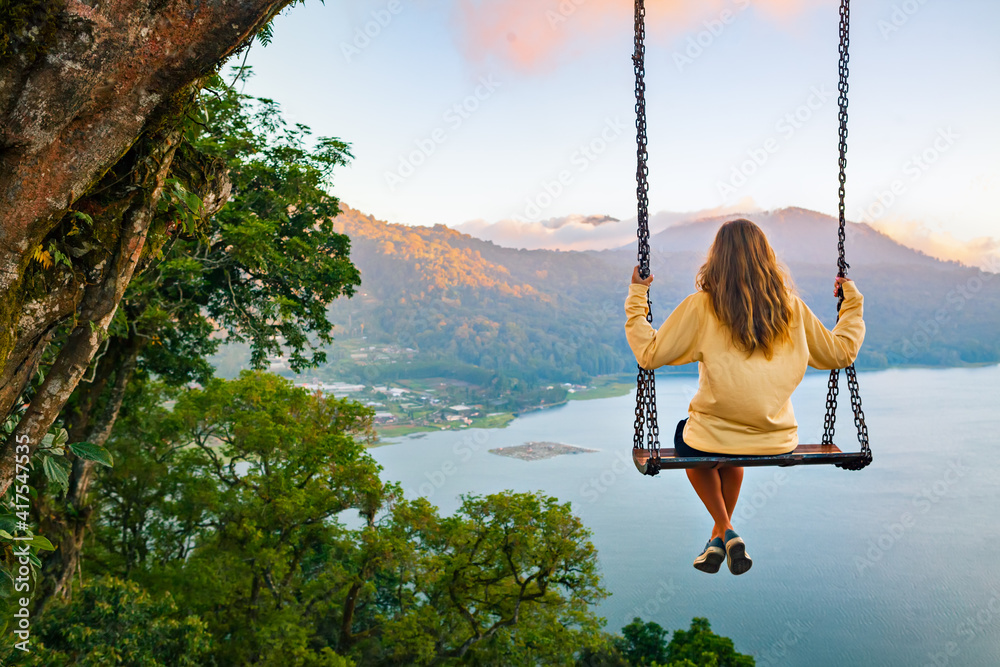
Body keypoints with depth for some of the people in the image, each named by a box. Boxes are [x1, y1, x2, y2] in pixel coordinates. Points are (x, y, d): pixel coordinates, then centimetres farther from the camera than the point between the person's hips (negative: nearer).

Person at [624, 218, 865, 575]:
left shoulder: (701, 306, -11)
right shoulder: (791, 306, -1)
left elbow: (649, 353, -7)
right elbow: (842, 352, 10)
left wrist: (637, 296, 1)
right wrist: (853, 302, 23)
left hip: (715, 440, -3)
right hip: (777, 441, 4)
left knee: (687, 434, 33)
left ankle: (726, 531, 20)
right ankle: (721, 534, 41)